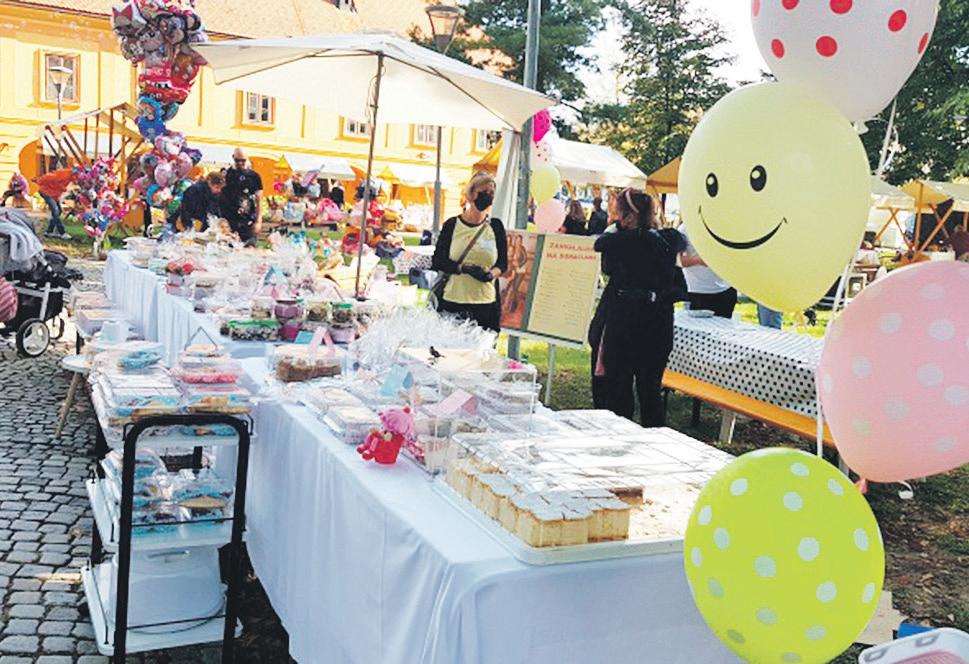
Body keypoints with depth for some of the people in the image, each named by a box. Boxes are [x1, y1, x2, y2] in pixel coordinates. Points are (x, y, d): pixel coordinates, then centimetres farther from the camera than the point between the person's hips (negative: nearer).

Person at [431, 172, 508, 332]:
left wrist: (491, 274, -11)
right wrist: (463, 268, -13)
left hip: (487, 303, 1)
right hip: (452, 302, -1)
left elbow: (503, 263, 11)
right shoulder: (452, 225, 5)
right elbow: (437, 261, 2)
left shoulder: (495, 227, 9)